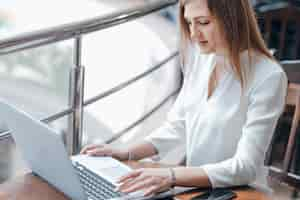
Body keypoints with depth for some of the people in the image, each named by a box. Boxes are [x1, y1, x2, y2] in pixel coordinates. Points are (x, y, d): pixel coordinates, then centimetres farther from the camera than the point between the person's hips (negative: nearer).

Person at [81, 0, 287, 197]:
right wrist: (127, 154, -4)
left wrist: (172, 176, -32)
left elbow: (245, 167, -22)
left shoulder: (268, 76, -19)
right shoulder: (200, 56, 0)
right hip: (196, 187, 5)